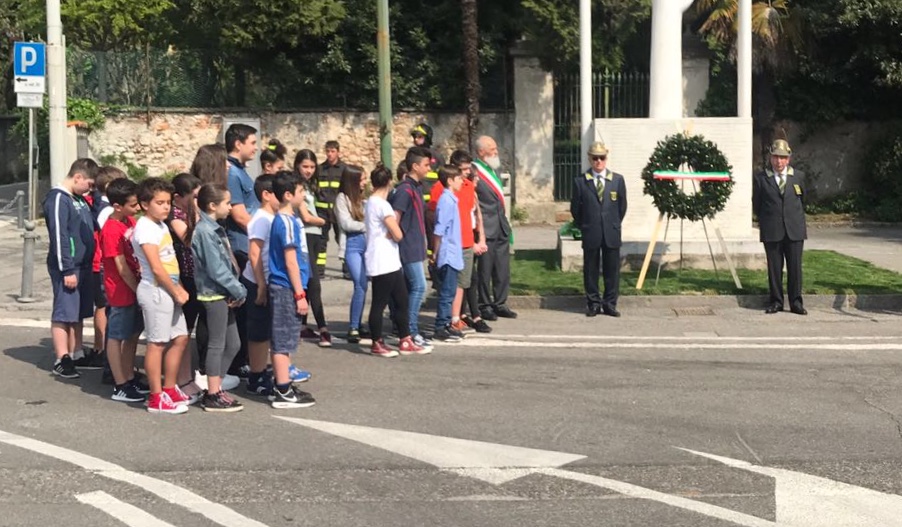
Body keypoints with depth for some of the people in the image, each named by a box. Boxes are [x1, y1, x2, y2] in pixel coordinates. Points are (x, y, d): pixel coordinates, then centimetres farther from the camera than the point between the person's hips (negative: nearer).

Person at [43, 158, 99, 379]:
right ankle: (62, 361, -2)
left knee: (79, 314, 13)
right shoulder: (58, 199, -13)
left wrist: (86, 265, 13)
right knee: (64, 315, -5)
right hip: (68, 268, -9)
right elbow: (59, 237, -18)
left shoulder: (79, 199, 15)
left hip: (84, 266, 9)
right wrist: (67, 270, -20)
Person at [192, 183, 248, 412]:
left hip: (223, 294, 10)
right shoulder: (205, 231, -16)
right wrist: (239, 291, -13)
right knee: (217, 344, -2)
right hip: (213, 293, -10)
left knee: (232, 344, 14)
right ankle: (213, 396, 6)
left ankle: (215, 389, 22)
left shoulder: (216, 229, 14)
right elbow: (216, 268, -20)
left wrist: (238, 290, 2)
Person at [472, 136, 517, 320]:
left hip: (501, 228, 8)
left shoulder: (494, 170, 16)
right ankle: (484, 306, 12)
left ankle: (499, 304, 20)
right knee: (485, 269, 1)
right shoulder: (474, 171, -13)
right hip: (486, 229, -8)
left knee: (502, 269, 10)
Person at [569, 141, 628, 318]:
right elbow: (575, 208, 6)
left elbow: (622, 206, 11)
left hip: (612, 234, 1)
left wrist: (614, 224, 11)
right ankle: (593, 303, 13)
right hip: (590, 235, -1)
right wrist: (584, 227, 7)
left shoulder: (617, 180, 4)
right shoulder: (580, 181, -1)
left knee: (612, 270, 4)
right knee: (591, 270, 5)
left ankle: (610, 303, 12)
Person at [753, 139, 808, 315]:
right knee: (774, 268, 2)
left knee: (795, 267, 1)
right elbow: (756, 205, 10)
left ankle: (796, 302, 8)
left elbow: (803, 201, 19)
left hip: (795, 230, 1)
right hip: (771, 231, -1)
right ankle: (776, 302, 10)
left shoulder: (798, 177, 8)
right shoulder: (761, 178, 2)